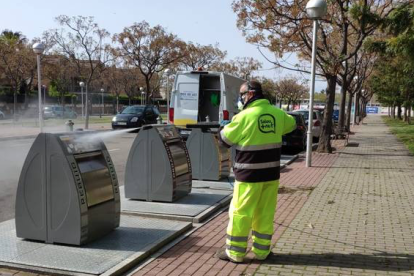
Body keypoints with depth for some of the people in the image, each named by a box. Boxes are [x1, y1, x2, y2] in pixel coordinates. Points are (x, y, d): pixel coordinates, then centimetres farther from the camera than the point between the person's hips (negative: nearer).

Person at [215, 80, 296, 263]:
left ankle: (235, 252, 13)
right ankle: (261, 250, 23)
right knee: (265, 213, 14)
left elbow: (225, 139, -2)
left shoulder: (244, 116, -14)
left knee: (240, 212, 5)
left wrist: (224, 128, 20)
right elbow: (292, 124, 25)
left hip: (249, 174, -5)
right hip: (271, 173, 6)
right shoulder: (277, 113, 3)